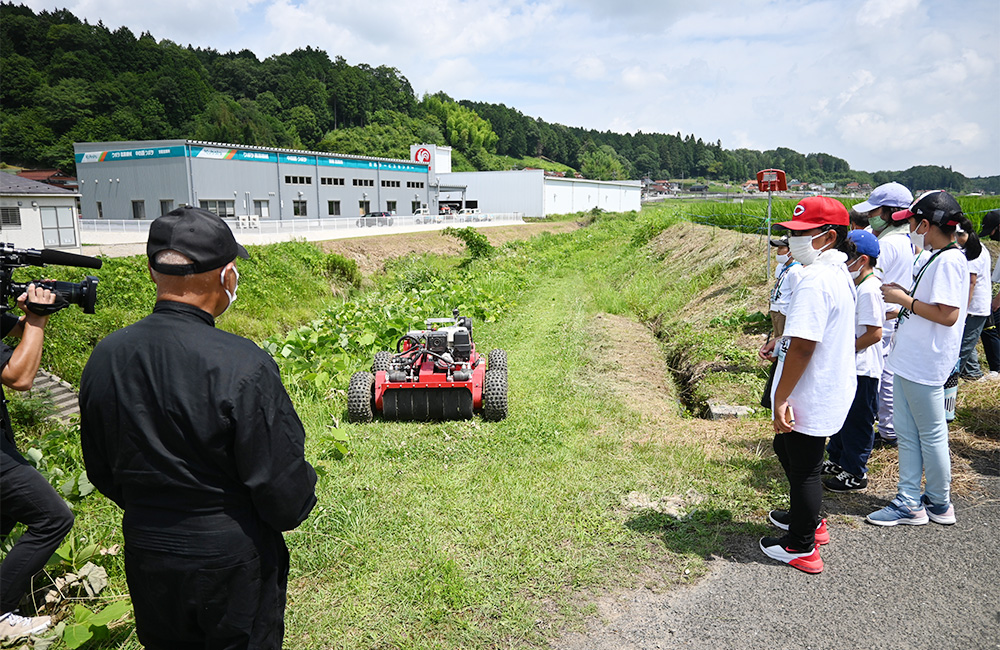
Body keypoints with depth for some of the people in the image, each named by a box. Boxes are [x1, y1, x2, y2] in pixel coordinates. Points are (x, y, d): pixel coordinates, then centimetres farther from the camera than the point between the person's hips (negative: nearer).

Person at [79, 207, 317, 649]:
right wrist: (298, 500, 0)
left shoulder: (104, 358, -9)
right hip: (233, 564, -5)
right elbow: (286, 495, -22)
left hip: (145, 560, 5)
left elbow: (102, 475, 5)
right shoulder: (243, 367, -28)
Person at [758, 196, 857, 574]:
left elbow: (803, 346, -29)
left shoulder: (815, 279, -26)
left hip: (811, 398, -10)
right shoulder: (840, 273, 8)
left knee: (803, 468, 6)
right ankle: (807, 519, 45)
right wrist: (780, 344, 15)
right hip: (831, 389, 10)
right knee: (785, 448, 27)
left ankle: (801, 547, 24)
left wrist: (781, 398, -24)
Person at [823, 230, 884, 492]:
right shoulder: (856, 285, 10)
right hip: (849, 366, 10)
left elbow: (874, 333, -25)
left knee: (857, 421, 2)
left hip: (863, 370, -10)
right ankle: (837, 461, 37)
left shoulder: (869, 289, -21)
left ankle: (855, 475, 15)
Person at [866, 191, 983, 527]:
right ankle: (910, 502, 23)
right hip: (909, 360, 10)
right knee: (907, 434, 14)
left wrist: (904, 299, -17)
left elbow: (948, 314, -25)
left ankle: (939, 504, 23)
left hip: (925, 364, -10)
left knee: (931, 435, 6)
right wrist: (904, 296, 9)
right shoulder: (939, 257, 13)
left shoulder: (949, 260, -18)